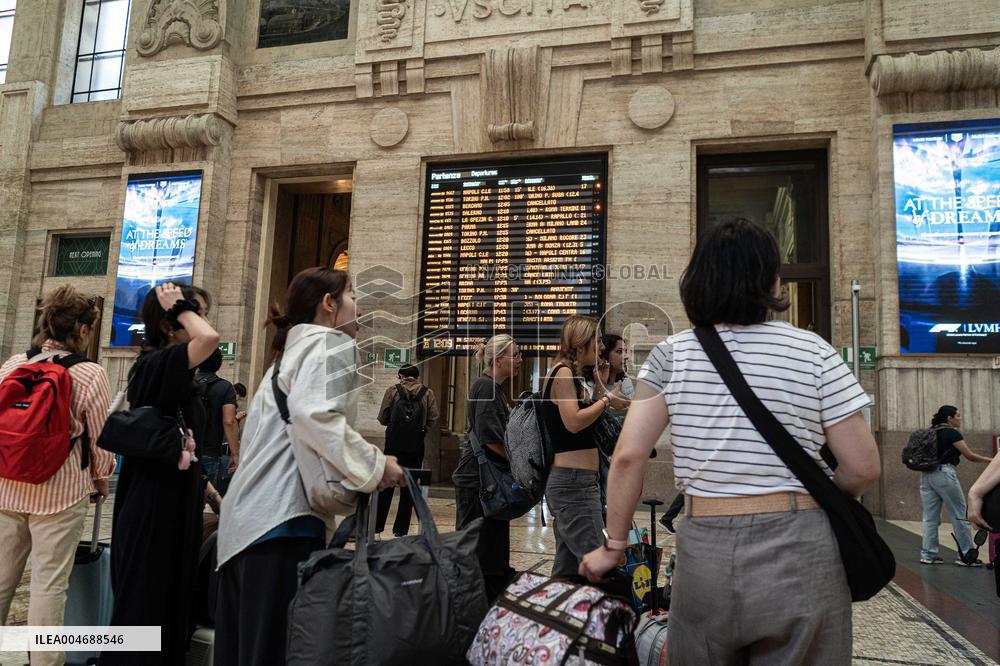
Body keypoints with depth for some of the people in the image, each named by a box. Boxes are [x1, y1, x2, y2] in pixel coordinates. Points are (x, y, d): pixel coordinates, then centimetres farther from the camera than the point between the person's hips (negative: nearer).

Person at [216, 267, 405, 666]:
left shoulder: (292, 351, 25)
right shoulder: (332, 344, -4)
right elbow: (313, 415, -22)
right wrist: (374, 466, -14)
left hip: (249, 515, 10)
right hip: (285, 517, -10)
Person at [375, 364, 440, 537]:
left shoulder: (393, 390, -1)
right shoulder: (427, 393, 1)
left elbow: (382, 418, -1)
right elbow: (434, 418, -5)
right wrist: (422, 430, 10)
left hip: (394, 443, 0)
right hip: (416, 445, 0)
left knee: (386, 485, 10)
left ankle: (376, 528, 14)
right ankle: (400, 530, 11)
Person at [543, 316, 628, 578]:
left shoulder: (572, 375, 19)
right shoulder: (563, 372, -10)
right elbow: (573, 422, -22)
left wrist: (599, 392, 14)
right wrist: (606, 399, -10)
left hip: (576, 482, 10)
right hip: (573, 481, -10)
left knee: (566, 565, 14)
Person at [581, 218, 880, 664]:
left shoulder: (672, 355, 0)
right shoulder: (812, 352, -3)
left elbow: (628, 457, -5)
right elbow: (863, 468, -2)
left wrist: (614, 545, 5)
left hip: (703, 554, 1)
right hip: (797, 550, -1)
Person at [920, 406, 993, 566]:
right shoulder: (952, 433, -4)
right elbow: (970, 456, -3)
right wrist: (991, 460, 11)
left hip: (926, 475, 7)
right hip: (944, 474, -7)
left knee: (930, 518, 7)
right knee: (959, 516, 3)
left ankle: (928, 554, 7)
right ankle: (966, 556, 7)